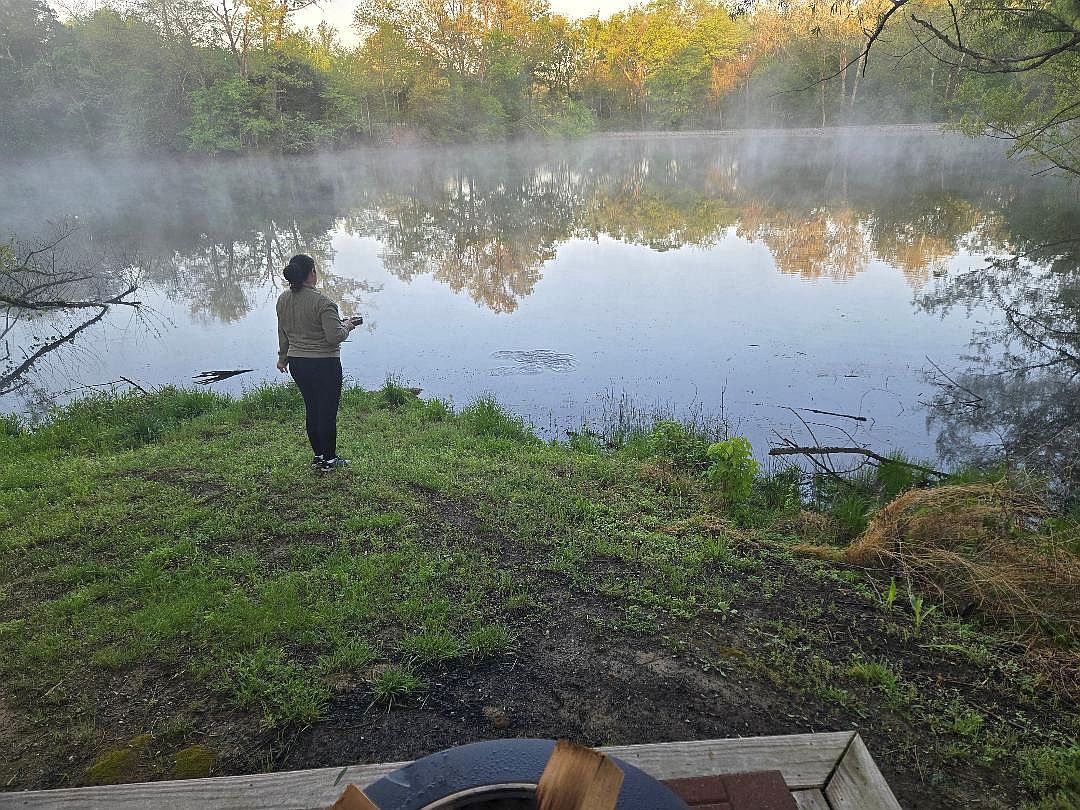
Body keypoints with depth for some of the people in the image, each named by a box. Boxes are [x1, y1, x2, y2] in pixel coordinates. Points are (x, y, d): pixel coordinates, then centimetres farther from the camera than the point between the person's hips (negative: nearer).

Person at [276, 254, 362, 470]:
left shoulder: (283, 300, 4)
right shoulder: (322, 302, -19)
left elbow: (283, 333, 15)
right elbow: (334, 337, -22)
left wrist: (283, 357, 27)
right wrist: (347, 325, -2)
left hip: (297, 363, 7)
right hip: (324, 365, -7)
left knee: (312, 410, 16)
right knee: (327, 411, 4)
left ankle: (318, 455, 25)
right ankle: (329, 459, 14)